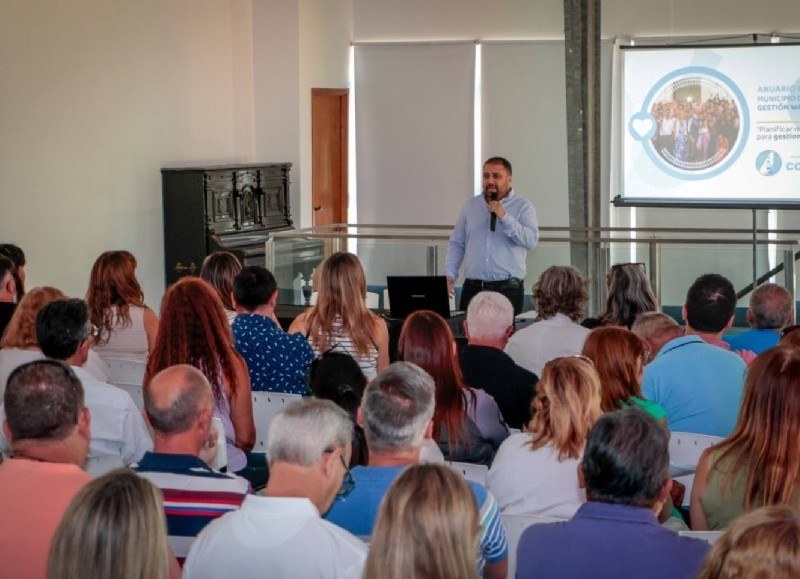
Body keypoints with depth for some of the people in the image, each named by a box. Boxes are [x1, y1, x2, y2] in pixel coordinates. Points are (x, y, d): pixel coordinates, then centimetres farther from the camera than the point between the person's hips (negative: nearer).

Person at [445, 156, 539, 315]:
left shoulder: (524, 207, 3)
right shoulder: (471, 205, 13)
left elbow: (531, 240, -11)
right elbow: (456, 243, 15)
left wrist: (504, 217, -16)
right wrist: (450, 274, 3)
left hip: (508, 289, -3)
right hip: (473, 288, 3)